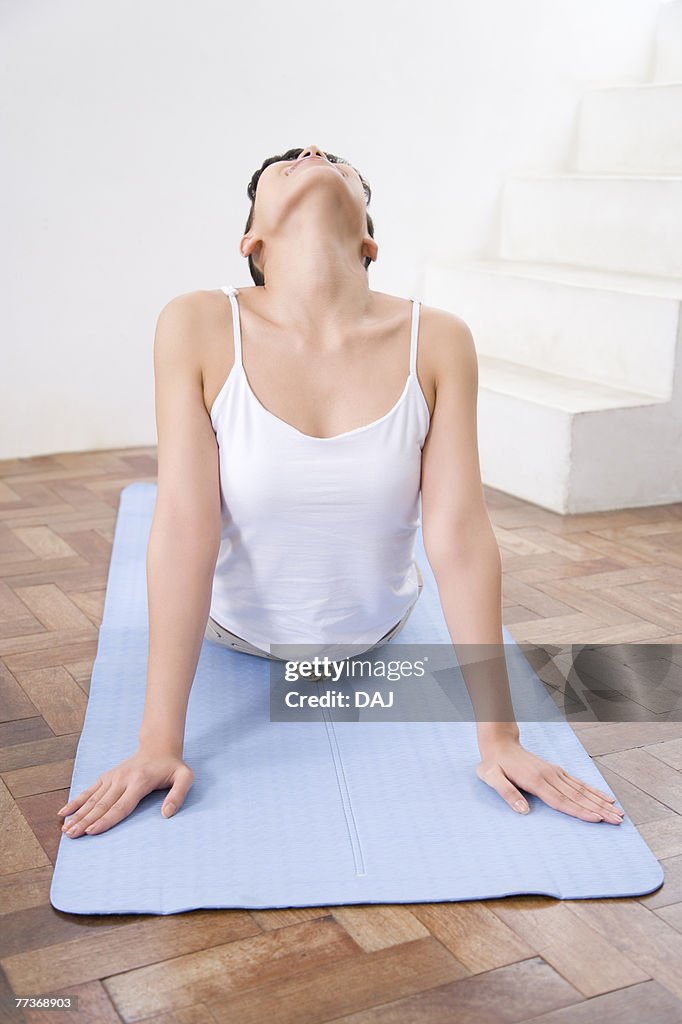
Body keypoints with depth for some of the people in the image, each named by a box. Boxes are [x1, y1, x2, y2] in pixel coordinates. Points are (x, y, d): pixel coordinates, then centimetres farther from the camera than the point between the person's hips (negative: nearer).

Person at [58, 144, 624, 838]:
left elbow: (460, 536, -26)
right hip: (236, 622, -1)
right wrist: (158, 743, -31)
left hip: (374, 627, 1)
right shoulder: (197, 329, -28)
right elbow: (183, 530, -31)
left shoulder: (438, 342, -25)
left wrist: (499, 739, -25)